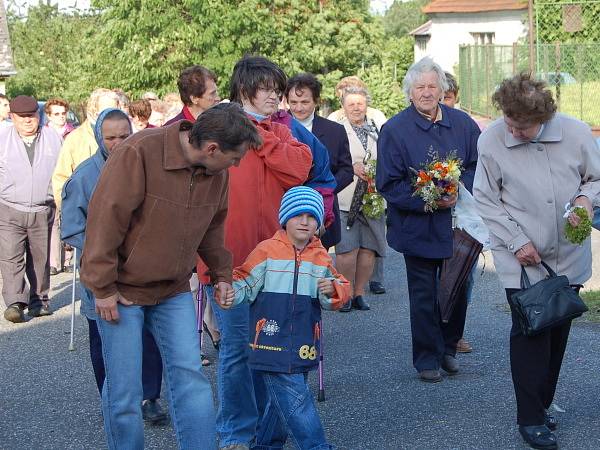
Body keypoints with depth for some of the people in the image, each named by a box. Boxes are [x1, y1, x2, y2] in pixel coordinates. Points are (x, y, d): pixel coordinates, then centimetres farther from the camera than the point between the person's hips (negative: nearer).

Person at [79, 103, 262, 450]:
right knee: (124, 392, 1)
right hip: (123, 289, -5)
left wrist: (221, 274, 17)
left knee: (190, 376, -3)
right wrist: (103, 287, -16)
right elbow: (106, 219, -20)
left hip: (174, 290, 5)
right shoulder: (139, 154, -24)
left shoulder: (217, 172, -3)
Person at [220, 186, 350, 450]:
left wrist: (333, 290, -11)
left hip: (304, 346, 5)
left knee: (280, 399, 15)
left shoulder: (321, 258, 10)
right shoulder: (267, 251, -3)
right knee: (294, 398, -9)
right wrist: (230, 294, -21)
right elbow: (244, 283, -1)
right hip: (273, 342, -5)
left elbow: (340, 292, 12)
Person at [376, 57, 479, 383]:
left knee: (457, 290, 13)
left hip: (458, 225, 3)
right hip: (418, 229, -3)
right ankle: (427, 358, 19)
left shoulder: (463, 124, 2)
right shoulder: (394, 130, -8)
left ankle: (448, 348, 34)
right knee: (424, 296, 5)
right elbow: (388, 184, -8)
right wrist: (425, 202, -19)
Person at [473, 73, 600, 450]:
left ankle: (542, 404, 28)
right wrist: (517, 241, -11)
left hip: (569, 255, 3)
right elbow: (486, 201, -5)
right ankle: (531, 418, 6)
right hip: (522, 258, -3)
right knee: (529, 333, -5)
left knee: (557, 332, 12)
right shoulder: (492, 140, -13)